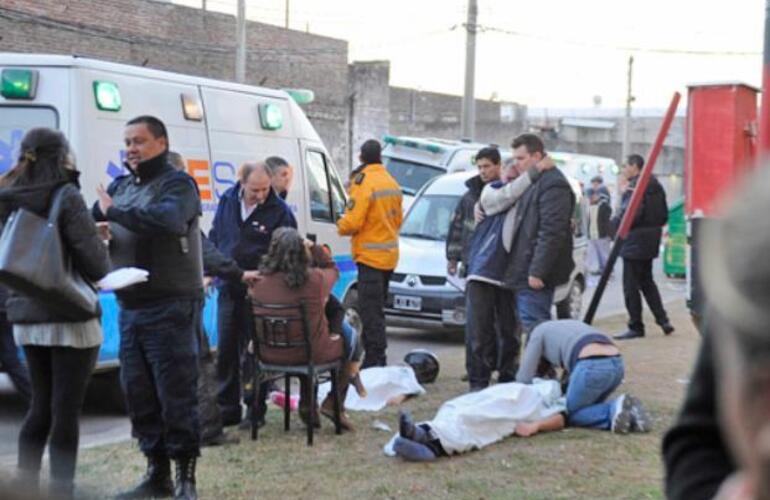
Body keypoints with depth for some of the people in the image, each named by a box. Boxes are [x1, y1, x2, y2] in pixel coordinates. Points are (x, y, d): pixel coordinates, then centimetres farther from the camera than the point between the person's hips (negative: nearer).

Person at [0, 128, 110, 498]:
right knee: (66, 411, 0)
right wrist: (102, 273, 6)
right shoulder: (66, 197, -13)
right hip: (69, 318, -6)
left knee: (40, 407, 16)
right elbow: (94, 260, -16)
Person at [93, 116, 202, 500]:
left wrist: (114, 212, -21)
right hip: (130, 306, 8)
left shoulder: (177, 184, -6)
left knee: (176, 394, -4)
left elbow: (168, 219, -27)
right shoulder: (121, 186, 17)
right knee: (138, 394, 11)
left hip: (169, 307, -7)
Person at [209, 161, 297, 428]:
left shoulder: (280, 211, -8)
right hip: (228, 288, 4)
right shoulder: (227, 201, 4)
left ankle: (255, 410, 10)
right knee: (226, 350, 8)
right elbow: (214, 238, 15)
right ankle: (227, 410, 18)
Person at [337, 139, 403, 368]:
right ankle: (377, 359, 22)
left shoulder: (363, 182, -15)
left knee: (370, 312, -8)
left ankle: (375, 359, -12)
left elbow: (352, 222, -19)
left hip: (370, 256, -9)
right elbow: (398, 218, 20)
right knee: (377, 310, 16)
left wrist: (340, 225, 1)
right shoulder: (392, 184, 11)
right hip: (389, 255, 9)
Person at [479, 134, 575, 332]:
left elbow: (551, 233, -21)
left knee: (534, 326, -10)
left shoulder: (553, 185, -14)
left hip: (534, 276, -10)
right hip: (523, 273, 10)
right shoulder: (533, 183, 19)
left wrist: (537, 271, -24)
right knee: (534, 327, 12)